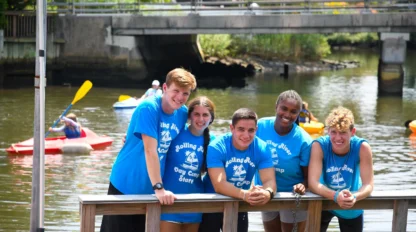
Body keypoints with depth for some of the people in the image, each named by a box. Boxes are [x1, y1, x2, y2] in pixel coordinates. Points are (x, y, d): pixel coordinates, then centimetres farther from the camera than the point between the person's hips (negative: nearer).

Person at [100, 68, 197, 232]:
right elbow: (150, 150, -24)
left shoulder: (182, 113, 1)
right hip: (126, 185, -6)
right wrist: (159, 188, -28)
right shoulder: (148, 108, -18)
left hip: (150, 189, 6)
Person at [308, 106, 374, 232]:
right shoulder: (319, 146, -26)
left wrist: (354, 197, -48)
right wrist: (336, 196, -50)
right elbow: (313, 183, -32)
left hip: (351, 209, 1)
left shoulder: (362, 147, -24)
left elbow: (368, 184, -25)